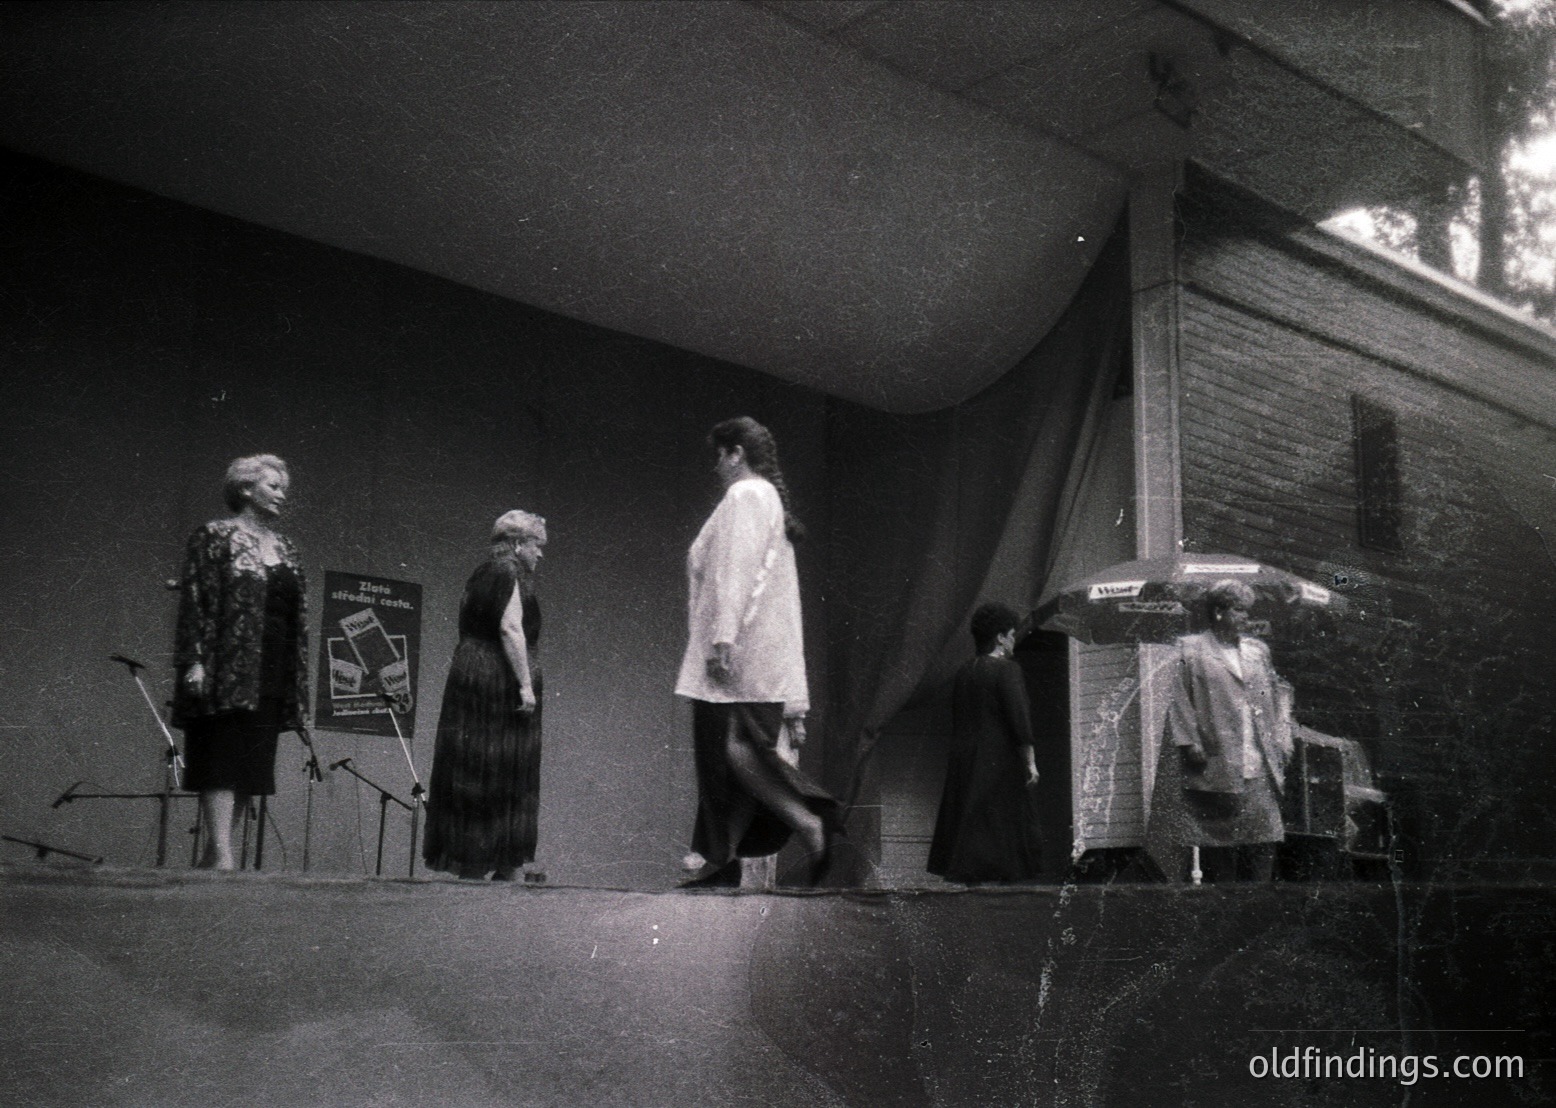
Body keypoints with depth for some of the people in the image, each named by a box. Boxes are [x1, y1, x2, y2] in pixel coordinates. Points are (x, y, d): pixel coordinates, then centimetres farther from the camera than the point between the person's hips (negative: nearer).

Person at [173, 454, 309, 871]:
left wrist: (299, 683, 12)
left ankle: (214, 852, 9)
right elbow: (194, 601, -6)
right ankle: (221, 854, -10)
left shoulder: (285, 549, 18)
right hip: (227, 668, -6)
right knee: (223, 759, -8)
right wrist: (194, 660, -16)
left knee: (253, 766, 4)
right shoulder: (215, 537, 0)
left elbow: (297, 617, 17)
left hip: (272, 676, 6)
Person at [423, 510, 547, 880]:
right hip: (500, 682, -9)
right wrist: (526, 685, -20)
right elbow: (510, 629, -19)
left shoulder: (480, 574, 18)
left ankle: (460, 853, 12)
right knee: (507, 772, -4)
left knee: (469, 771, 9)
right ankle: (503, 862, -2)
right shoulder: (510, 573, -9)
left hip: (466, 679, 9)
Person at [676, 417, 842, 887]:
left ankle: (809, 822, -26)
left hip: (740, 652, -10)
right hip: (768, 657, 10)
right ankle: (723, 858, 2)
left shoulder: (744, 496, -3)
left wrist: (722, 635, -24)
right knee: (722, 751, 5)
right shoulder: (773, 501, 26)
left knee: (730, 744, -16)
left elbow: (736, 568, -16)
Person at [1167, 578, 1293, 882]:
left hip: (1261, 772, 5)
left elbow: (1277, 697, 21)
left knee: (1263, 845, 2)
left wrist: (1281, 742, 11)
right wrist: (1190, 743, -11)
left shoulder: (1259, 650, 18)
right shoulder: (1190, 650, 1)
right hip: (1216, 771, -5)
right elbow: (1178, 700, -4)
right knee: (1218, 846, -1)